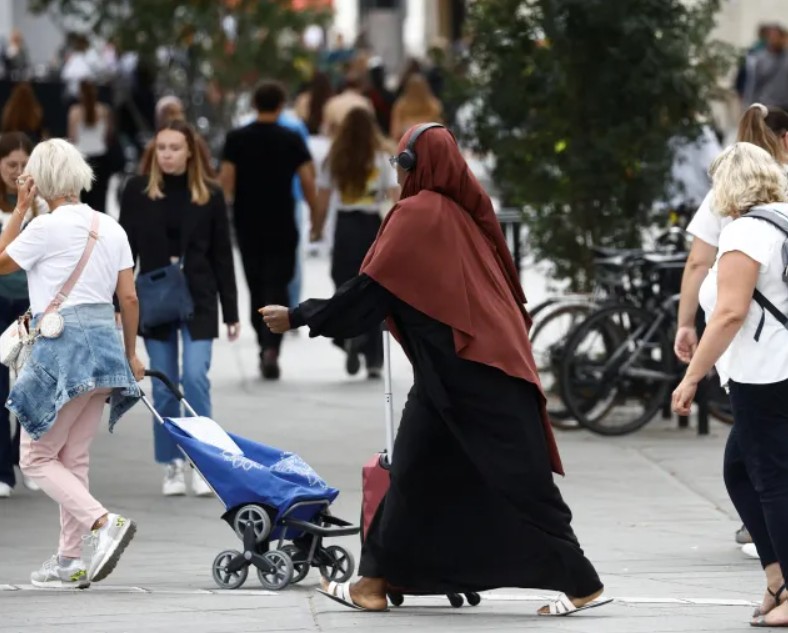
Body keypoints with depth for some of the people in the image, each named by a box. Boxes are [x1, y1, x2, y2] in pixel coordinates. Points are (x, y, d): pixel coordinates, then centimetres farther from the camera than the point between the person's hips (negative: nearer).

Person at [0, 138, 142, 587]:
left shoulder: (47, 227, -11)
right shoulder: (111, 228, 8)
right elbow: (129, 298, 10)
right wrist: (131, 354, 21)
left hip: (61, 348, -7)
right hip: (103, 345, 7)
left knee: (37, 457, 2)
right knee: (74, 457, 14)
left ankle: (103, 522, -17)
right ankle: (70, 562, 14)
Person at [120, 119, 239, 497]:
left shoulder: (209, 195, 0)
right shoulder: (137, 191, 1)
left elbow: (222, 256, 3)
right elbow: (125, 249, 2)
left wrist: (231, 313, 2)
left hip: (199, 299, -1)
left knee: (195, 378, -12)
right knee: (164, 387, 4)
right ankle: (171, 466, 13)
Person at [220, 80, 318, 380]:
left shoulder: (236, 139, -1)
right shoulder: (292, 140, -4)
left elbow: (226, 181, -4)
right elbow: (308, 181, -6)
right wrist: (315, 216, 6)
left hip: (248, 224, 2)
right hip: (282, 226, -2)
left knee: (256, 288, 14)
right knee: (277, 287, -1)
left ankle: (264, 348, 21)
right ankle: (271, 348, -19)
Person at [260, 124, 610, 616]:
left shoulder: (416, 216, -11)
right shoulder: (466, 211, 12)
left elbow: (369, 293, -12)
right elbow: (506, 286, 18)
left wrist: (298, 318, -5)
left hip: (462, 369, -9)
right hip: (486, 359, 9)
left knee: (516, 480, -5)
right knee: (418, 472, 11)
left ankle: (582, 584, -3)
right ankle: (377, 579, 13)